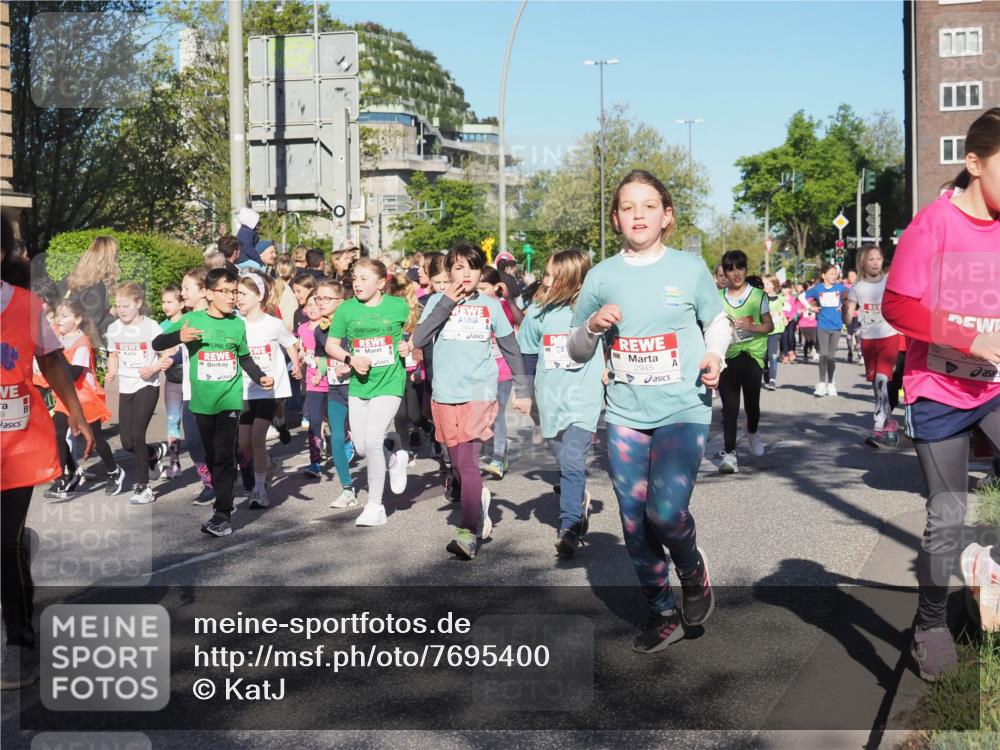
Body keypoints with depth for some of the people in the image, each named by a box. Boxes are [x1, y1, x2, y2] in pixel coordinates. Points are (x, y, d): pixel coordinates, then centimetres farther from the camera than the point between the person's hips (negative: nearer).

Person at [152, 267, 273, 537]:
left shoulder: (237, 324, 4)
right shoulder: (192, 320, -2)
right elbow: (157, 344, -2)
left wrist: (260, 377, 3)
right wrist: (179, 336, -21)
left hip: (230, 400, -1)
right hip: (202, 401, 1)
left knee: (224, 456, -9)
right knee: (211, 456, 11)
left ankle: (222, 514, -7)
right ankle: (223, 499, 28)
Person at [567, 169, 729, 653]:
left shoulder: (690, 268, -1)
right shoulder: (602, 277, 3)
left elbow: (718, 322, 13)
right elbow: (576, 353, 10)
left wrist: (714, 355, -8)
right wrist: (592, 326, -11)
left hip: (683, 411, -3)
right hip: (625, 414, 3)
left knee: (666, 509, -19)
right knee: (634, 522, 7)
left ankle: (693, 571, 15)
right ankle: (662, 615, 26)